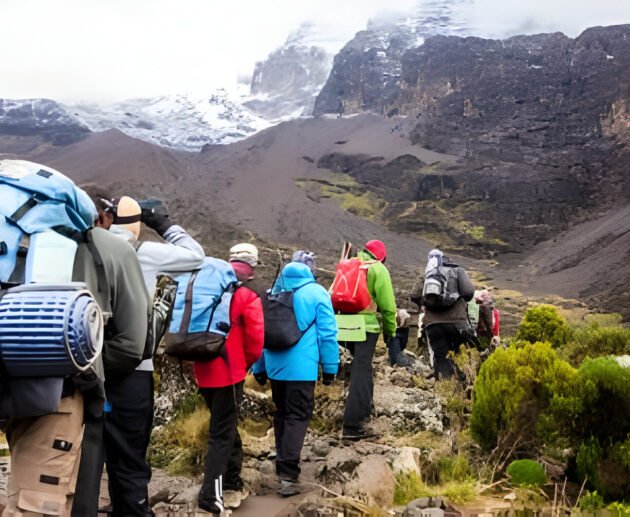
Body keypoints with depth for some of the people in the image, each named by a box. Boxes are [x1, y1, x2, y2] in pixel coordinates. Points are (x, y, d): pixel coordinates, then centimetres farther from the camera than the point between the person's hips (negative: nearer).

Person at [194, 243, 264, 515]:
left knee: (224, 424, 22)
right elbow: (255, 339, -13)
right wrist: (247, 363, 4)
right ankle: (211, 495, -5)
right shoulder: (248, 297, -10)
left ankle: (231, 479, 35)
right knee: (222, 434, 0)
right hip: (229, 372, -6)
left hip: (205, 371, 6)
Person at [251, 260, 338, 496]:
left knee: (281, 414, 18)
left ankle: (283, 466, 25)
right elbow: (327, 333, -5)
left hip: (275, 366, 5)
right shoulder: (316, 293, 0)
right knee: (298, 416, -3)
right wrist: (330, 368, 1)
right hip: (300, 368, -5)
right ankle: (288, 475, -11)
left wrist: (259, 369, 23)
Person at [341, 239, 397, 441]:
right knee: (361, 373, -5)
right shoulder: (378, 269, -5)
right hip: (367, 326, -6)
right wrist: (391, 331, 5)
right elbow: (387, 305, -7)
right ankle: (351, 425, -9)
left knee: (361, 368, 25)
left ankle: (363, 410, 40)